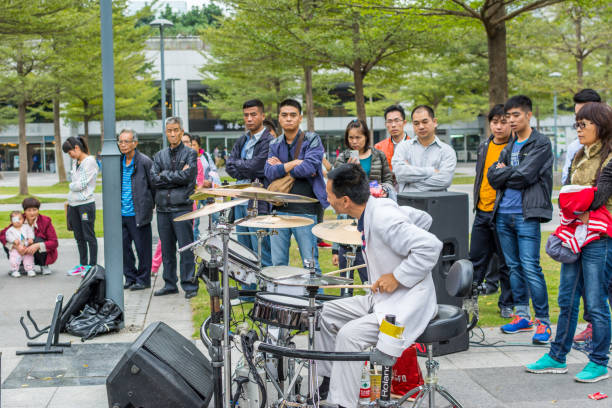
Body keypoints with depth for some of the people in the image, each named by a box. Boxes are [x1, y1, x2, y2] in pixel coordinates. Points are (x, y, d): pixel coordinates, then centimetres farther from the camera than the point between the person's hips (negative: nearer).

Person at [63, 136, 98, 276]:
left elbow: (81, 184, -14)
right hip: (74, 204, 8)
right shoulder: (75, 162, 14)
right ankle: (83, 264, 20)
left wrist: (71, 185, 3)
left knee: (89, 236, -2)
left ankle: (92, 265, 3)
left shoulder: (90, 161, -11)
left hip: (86, 203, -8)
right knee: (79, 237, 12)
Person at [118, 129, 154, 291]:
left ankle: (143, 279, 13)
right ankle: (130, 277, 21)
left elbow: (154, 186, -2)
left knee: (142, 248, 2)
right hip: (121, 213, 6)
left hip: (138, 214, -6)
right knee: (123, 246, 9)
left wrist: (149, 206, 0)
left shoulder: (144, 162, -7)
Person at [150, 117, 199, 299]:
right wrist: (177, 177, -7)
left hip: (182, 207, -5)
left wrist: (164, 175, -4)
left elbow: (186, 176, -13)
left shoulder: (190, 154, 1)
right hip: (163, 209, 5)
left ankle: (189, 285, 2)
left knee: (186, 248, -4)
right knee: (167, 249, 10)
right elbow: (153, 179, 0)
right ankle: (170, 284, 19)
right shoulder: (159, 156, 14)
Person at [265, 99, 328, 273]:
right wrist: (294, 164, -11)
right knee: (278, 264, 8)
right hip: (279, 210, 4)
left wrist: (281, 167, -5)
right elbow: (269, 173, -2)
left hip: (305, 211, -4)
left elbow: (310, 167, -16)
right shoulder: (275, 145, 13)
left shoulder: (312, 140, 0)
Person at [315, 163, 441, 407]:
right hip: (383, 299, 11)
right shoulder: (378, 206, 3)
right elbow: (423, 219, 15)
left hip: (407, 307, -11)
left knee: (349, 335, -25)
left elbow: (431, 246, -31)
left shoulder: (383, 219, -26)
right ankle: (328, 381, 23)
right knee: (327, 312, 11)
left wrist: (397, 277, -24)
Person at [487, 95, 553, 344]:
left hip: (527, 215, -7)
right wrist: (512, 174, -8)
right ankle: (522, 316, 21)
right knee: (514, 267, 11)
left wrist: (504, 172, -1)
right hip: (503, 213, 7)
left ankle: (543, 322, -3)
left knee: (530, 268, -10)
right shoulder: (510, 146, 17)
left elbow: (525, 175, -15)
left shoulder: (540, 144, -4)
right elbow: (492, 176, 7)